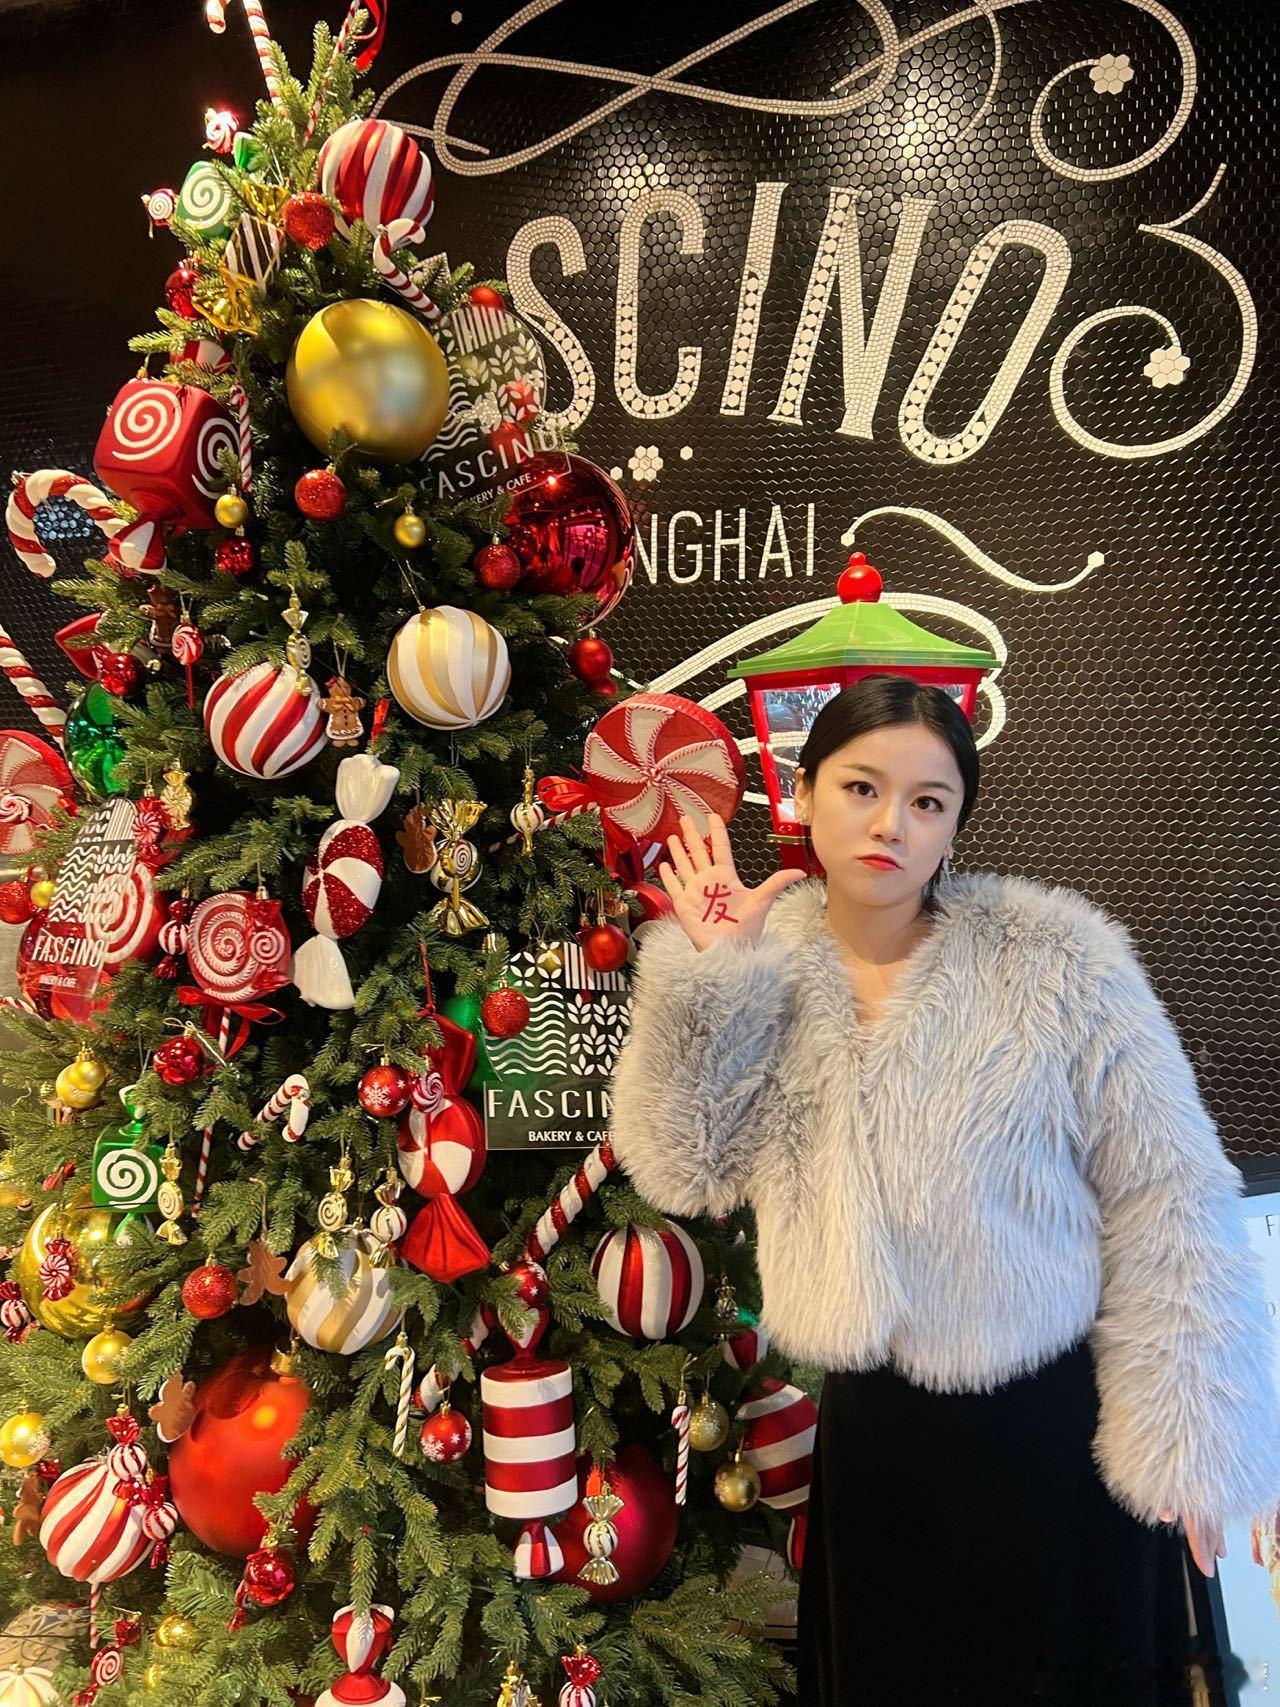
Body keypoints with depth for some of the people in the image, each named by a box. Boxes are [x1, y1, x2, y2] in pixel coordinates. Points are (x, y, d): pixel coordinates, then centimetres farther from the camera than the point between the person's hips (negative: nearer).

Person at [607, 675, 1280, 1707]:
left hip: (1053, 1428, -3)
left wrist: (1189, 1443, -11)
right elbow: (687, 1170, -9)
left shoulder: (1055, 954, -16)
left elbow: (1170, 1199, -12)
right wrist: (707, 973, -17)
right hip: (869, 1430, 4)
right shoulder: (767, 972, -6)